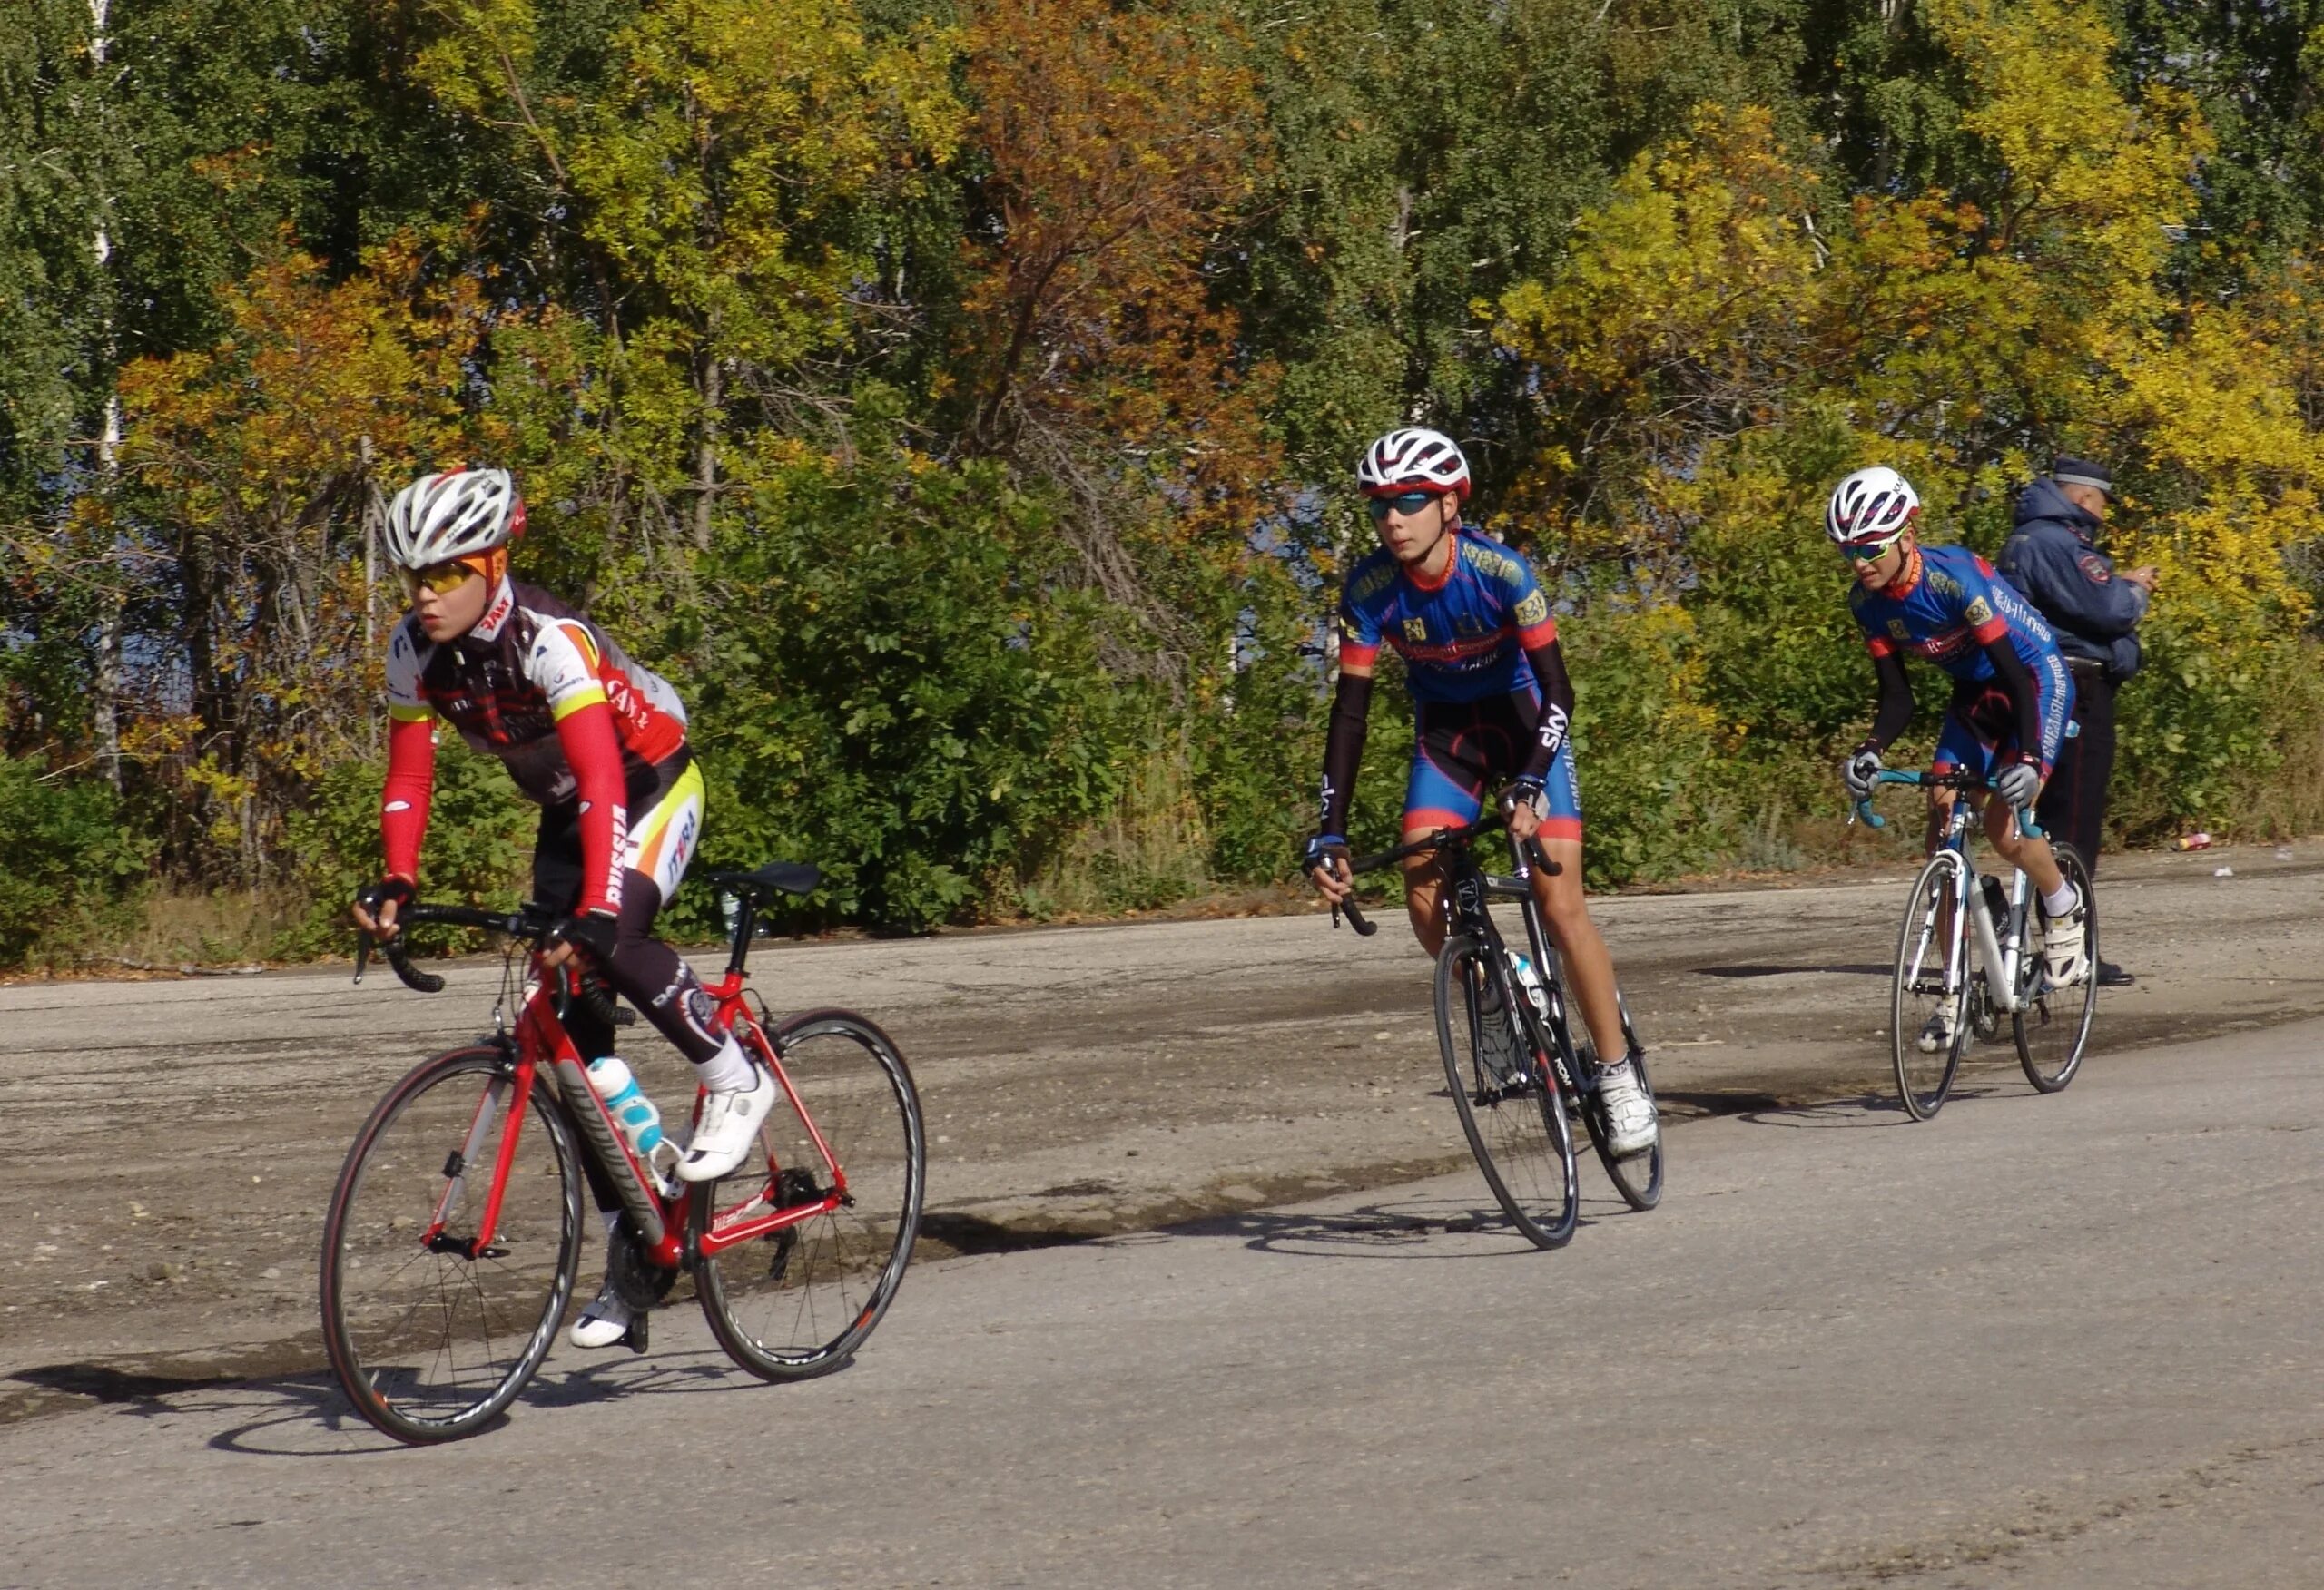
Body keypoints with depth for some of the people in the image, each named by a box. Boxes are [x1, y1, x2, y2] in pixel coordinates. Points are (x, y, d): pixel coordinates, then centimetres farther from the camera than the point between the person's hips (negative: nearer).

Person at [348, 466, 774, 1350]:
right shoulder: (415, 653, -13)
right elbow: (408, 779, -7)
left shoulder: (549, 640, -33)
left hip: (653, 788, -6)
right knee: (567, 1034, -1)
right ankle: (636, 1249, 7)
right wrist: (395, 885, -23)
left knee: (611, 942, -35)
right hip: (561, 809, 7)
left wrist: (597, 909, -50)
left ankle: (735, 1083, -10)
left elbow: (603, 782, -41)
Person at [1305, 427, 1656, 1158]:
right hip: (1446, 731, 3)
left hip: (1525, 723, -3)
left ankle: (1619, 1076, -1)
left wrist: (1530, 784, -40)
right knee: (1422, 893, -16)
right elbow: (1350, 710, -16)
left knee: (1561, 905, -13)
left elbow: (1558, 690, -25)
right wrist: (1329, 834, -22)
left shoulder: (1499, 571, -27)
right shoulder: (1370, 589, -19)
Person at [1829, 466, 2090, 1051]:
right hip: (1974, 691, 6)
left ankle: (2066, 913, 11)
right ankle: (1954, 992, -1)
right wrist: (1871, 749, -26)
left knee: (2003, 824, -20)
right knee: (1942, 825, -6)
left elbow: (2016, 674, -30)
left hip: (2036, 678, -6)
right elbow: (1897, 697, -6)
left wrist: (2027, 756, -41)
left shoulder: (1954, 578, -31)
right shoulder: (1867, 602, -12)